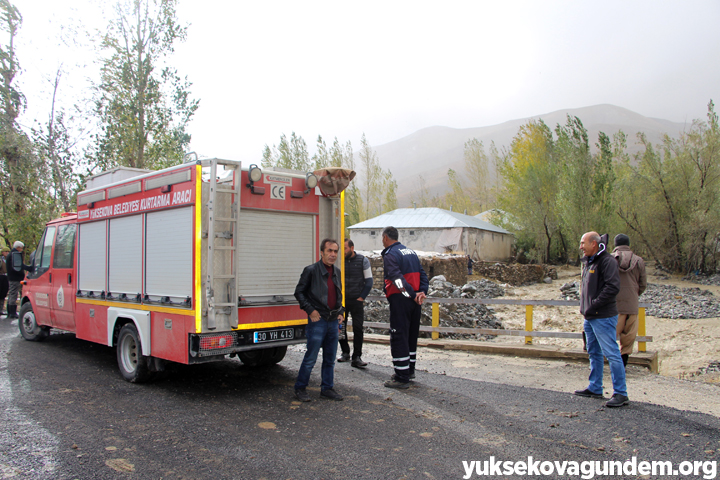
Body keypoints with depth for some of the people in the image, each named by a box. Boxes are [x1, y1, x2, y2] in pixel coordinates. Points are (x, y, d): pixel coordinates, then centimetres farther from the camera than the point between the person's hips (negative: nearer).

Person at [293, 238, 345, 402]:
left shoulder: (337, 272, 11)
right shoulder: (311, 270, -8)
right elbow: (299, 292, -3)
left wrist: (340, 311, 11)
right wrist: (310, 310, -10)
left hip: (333, 321, 6)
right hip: (318, 320, -6)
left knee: (330, 358, 12)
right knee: (311, 358, -1)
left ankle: (327, 388, 24)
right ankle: (300, 388, 14)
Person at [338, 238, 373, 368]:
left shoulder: (363, 261, 0)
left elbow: (369, 281, 3)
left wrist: (361, 297, -3)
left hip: (357, 300, -2)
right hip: (342, 300, 2)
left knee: (358, 328, -5)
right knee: (340, 327, 6)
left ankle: (356, 357, -1)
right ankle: (345, 352, 24)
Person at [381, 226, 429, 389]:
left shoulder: (390, 255, -10)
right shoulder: (411, 252, 16)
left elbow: (398, 278, -23)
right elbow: (422, 274, 10)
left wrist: (413, 295, -22)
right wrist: (422, 292, -1)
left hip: (400, 300, -8)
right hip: (414, 302, 8)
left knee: (398, 338, -3)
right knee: (411, 335, 17)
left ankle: (402, 377, -2)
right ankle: (409, 370, 29)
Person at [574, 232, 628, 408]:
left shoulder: (607, 261, -14)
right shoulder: (588, 262, 15)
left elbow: (613, 287, -23)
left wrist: (594, 306, -20)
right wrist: (584, 306, 12)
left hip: (603, 317, -10)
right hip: (590, 317, 10)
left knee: (611, 354, -6)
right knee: (594, 353, 16)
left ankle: (620, 393, 1)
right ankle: (595, 388, 27)